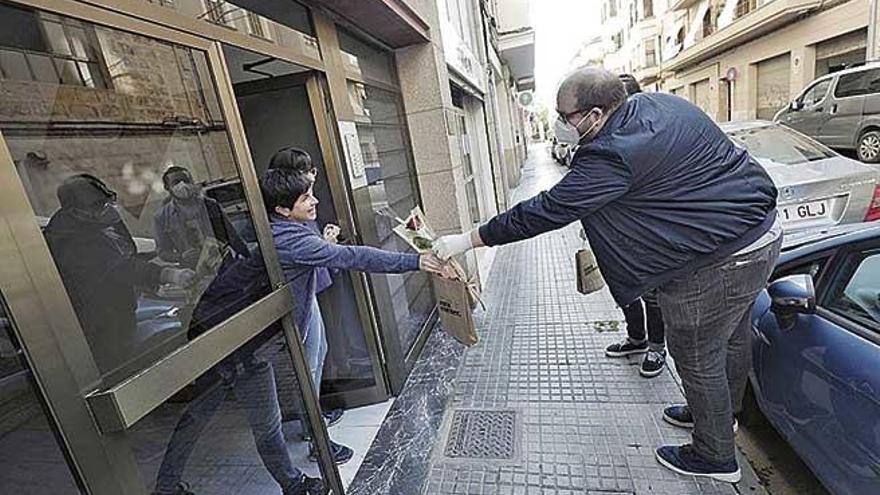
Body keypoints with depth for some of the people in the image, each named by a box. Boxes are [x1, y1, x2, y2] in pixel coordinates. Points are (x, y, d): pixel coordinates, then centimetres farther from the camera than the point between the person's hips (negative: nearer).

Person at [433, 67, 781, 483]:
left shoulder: (612, 157, -27)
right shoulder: (662, 103, 3)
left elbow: (546, 211, -26)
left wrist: (467, 241, -20)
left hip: (719, 263, -10)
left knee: (698, 359, 9)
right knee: (731, 339, 26)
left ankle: (716, 458, 33)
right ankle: (720, 414, 51)